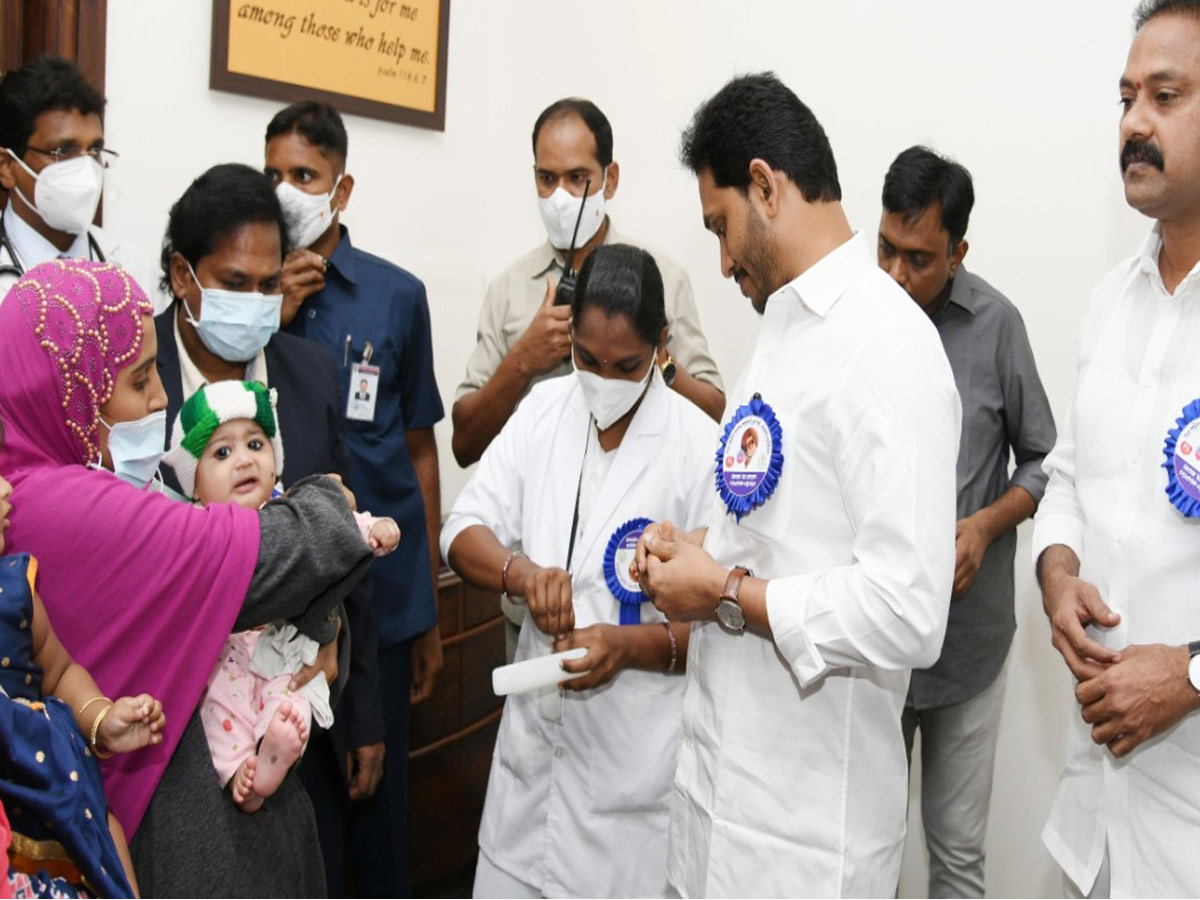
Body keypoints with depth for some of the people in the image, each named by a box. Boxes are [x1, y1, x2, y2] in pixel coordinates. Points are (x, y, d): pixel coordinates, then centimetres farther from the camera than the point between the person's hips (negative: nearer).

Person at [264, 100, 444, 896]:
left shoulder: (396, 294, 2)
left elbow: (419, 449, 5)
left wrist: (430, 613, 6)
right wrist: (271, 320, -12)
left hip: (382, 594, 0)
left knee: (379, 793, 12)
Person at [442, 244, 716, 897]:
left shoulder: (697, 446, -13)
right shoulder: (543, 411, 2)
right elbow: (465, 530, 0)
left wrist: (632, 646, -27)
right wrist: (521, 572, -20)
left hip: (638, 754, -4)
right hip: (535, 730, 5)